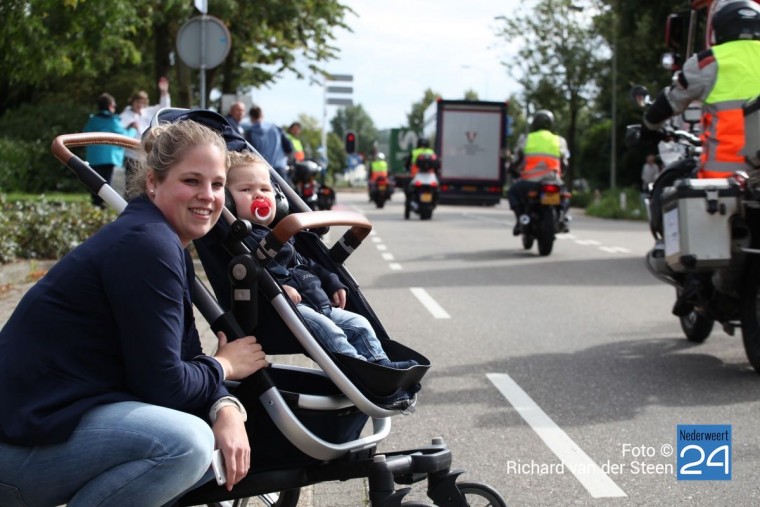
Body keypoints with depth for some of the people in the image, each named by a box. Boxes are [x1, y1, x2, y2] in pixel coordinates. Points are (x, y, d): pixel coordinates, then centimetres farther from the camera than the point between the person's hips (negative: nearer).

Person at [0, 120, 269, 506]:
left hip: (67, 411, 10)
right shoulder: (146, 245, -17)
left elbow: (182, 362, 11)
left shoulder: (167, 245, 12)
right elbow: (163, 385, -19)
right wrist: (224, 366, -1)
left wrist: (226, 408, -9)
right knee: (186, 443, -27)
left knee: (215, 434, 11)